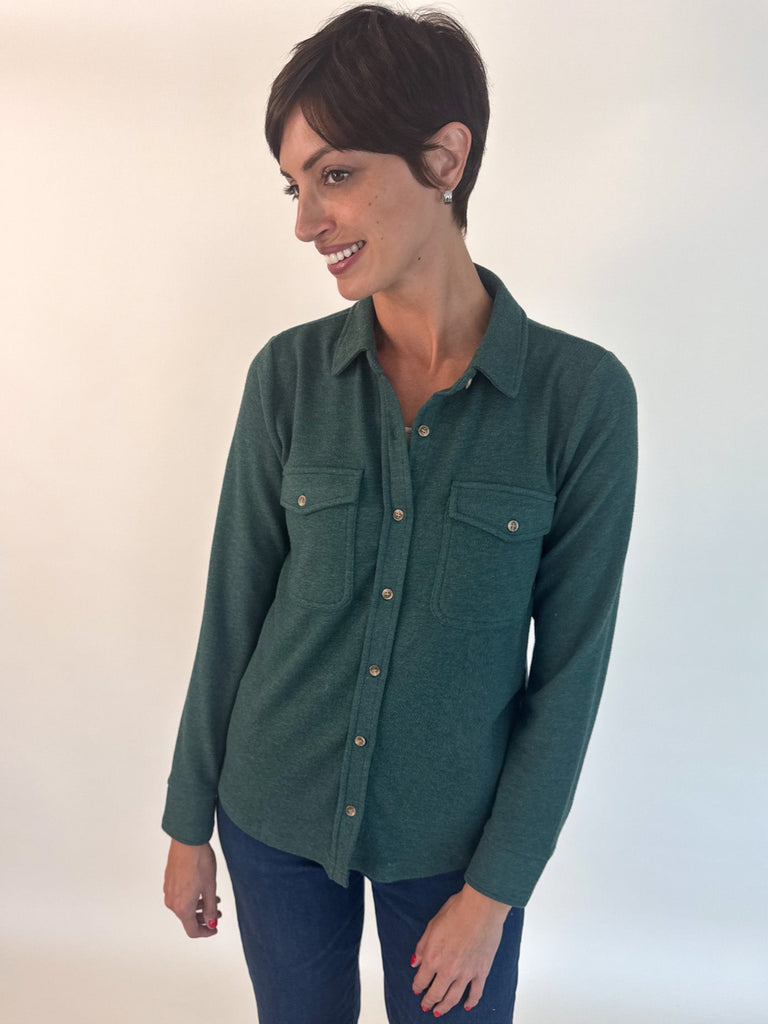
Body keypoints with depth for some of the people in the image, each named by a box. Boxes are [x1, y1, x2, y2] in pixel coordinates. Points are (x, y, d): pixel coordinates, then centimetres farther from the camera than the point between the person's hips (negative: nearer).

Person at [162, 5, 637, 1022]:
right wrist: (190, 823, 4)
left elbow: (572, 663, -11)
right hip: (276, 819, 2)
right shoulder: (289, 373, -10)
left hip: (455, 835, -2)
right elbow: (234, 606, -3)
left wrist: (494, 890, -8)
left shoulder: (584, 393, -16)